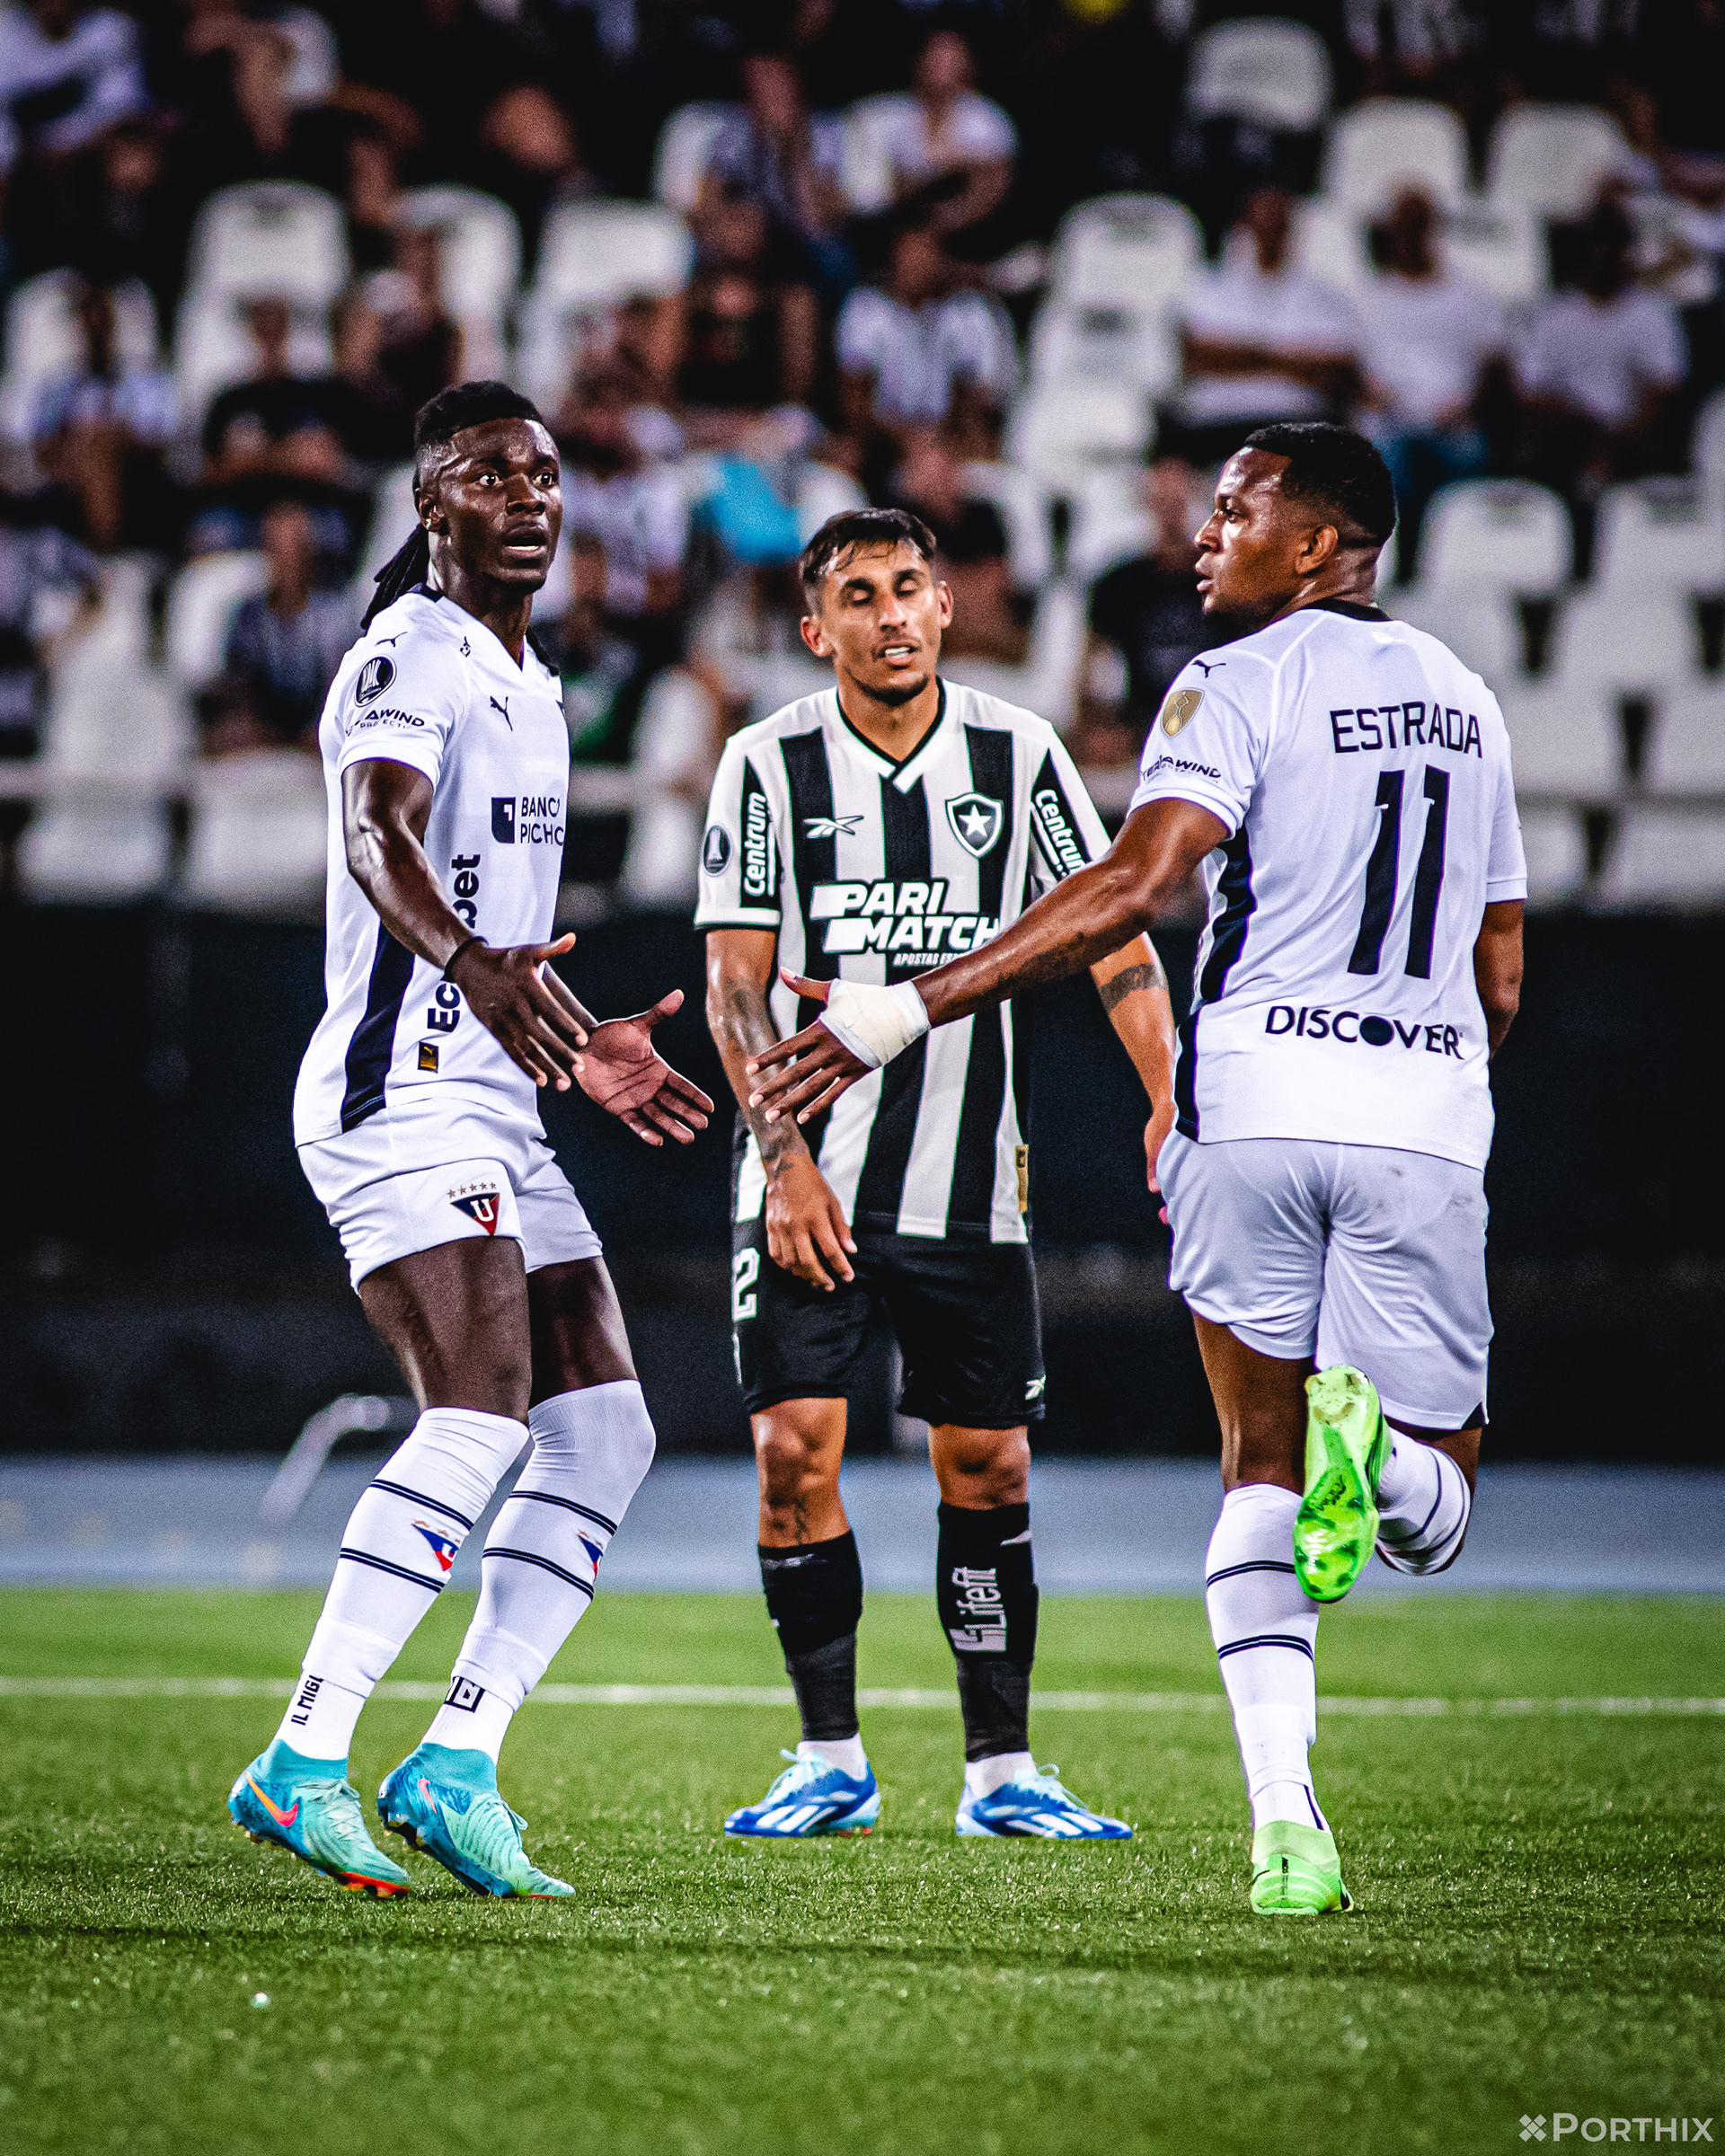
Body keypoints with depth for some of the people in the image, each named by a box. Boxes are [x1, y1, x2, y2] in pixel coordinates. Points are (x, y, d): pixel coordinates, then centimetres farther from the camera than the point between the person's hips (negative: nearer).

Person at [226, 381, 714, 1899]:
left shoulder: (528, 688, 21)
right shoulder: (410, 659, -9)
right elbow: (378, 836, -30)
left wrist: (575, 1048, 33)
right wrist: (471, 963, -47)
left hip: (493, 1108, 10)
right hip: (405, 1088, -10)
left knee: (605, 1432, 3)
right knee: (479, 1416, -22)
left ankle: (458, 1765, 3)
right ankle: (304, 1764, -19)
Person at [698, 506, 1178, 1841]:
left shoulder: (1019, 755, 2)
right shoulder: (770, 765, -2)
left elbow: (1112, 936, 3)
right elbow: (736, 986, -2)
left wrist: (1173, 1101, -11)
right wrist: (786, 1160, -11)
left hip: (969, 1181, 1)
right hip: (809, 1181, -1)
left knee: (989, 1468, 2)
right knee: (795, 1449, -10)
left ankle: (1001, 1773, 11)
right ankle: (832, 1763, 3)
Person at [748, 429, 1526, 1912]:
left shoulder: (1243, 686, -4)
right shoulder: (1465, 703, 17)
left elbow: (1132, 887, -18)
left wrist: (911, 1010, -18)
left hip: (1258, 1089, -4)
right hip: (1425, 1123, 4)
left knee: (1259, 1467, 10)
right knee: (1429, 1520, 11)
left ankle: (1285, 1816, -7)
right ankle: (1371, 1434, -27)